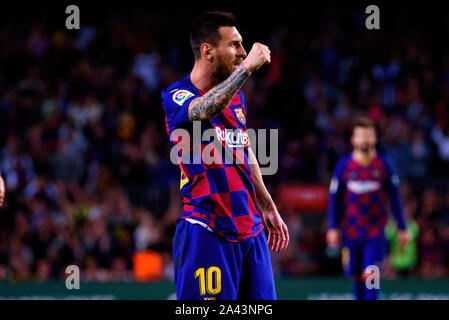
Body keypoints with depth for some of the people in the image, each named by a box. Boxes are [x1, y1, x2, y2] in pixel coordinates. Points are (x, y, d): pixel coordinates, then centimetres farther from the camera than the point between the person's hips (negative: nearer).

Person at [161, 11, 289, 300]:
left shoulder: (236, 97, 15)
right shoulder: (176, 97, -9)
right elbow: (204, 110, -32)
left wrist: (267, 208, 29)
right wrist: (247, 67, -29)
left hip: (250, 229, 7)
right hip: (206, 231, -7)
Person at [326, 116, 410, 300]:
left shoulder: (384, 165, 0)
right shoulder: (344, 166, 0)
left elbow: (395, 198, 6)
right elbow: (334, 199, 5)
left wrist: (402, 228, 6)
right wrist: (333, 228, 0)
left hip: (375, 232, -1)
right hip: (351, 232, 2)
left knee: (370, 276, -13)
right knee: (356, 277, 6)